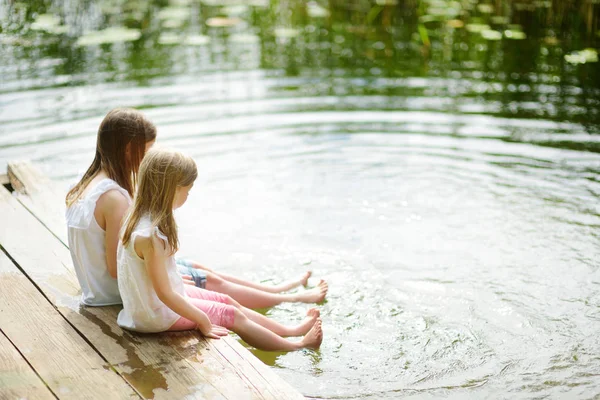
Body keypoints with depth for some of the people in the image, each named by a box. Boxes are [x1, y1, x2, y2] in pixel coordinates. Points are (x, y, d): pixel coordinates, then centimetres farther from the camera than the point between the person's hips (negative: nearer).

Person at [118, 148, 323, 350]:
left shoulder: (140, 217, -4)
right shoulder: (150, 236, -33)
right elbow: (165, 294, -28)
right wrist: (203, 321, -19)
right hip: (159, 314, -9)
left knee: (227, 301, 17)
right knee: (232, 315, 4)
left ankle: (291, 330, 31)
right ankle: (297, 346, 20)